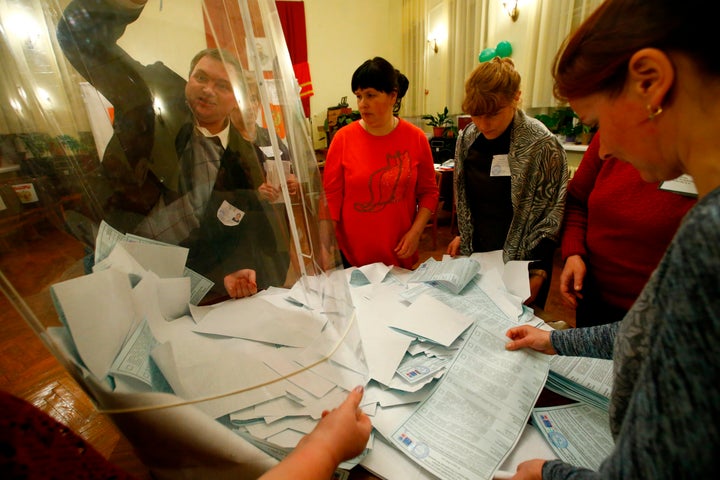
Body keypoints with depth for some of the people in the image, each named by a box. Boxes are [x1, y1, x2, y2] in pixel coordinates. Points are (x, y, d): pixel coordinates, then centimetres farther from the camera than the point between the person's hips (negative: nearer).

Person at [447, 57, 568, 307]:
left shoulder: (542, 145, -16)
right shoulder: (467, 137, -1)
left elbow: (553, 215, -12)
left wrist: (538, 273, -14)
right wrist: (462, 236, 8)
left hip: (520, 264, -4)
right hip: (476, 256, 5)